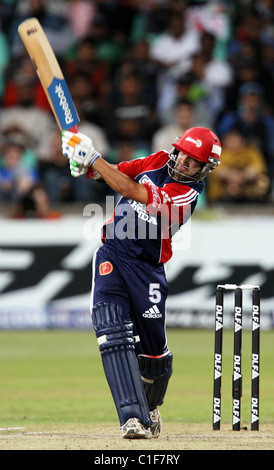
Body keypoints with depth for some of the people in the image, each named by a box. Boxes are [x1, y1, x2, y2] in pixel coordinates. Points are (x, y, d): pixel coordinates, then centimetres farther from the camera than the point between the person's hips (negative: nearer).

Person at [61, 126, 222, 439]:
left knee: (152, 348, 5)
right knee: (113, 333, -17)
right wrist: (84, 163, -14)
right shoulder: (158, 162, 5)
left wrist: (92, 157, -23)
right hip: (111, 259, 3)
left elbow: (131, 192, -22)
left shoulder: (188, 193, -13)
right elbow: (112, 174, 8)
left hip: (146, 269, -3)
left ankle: (151, 407, 36)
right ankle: (133, 418, -24)